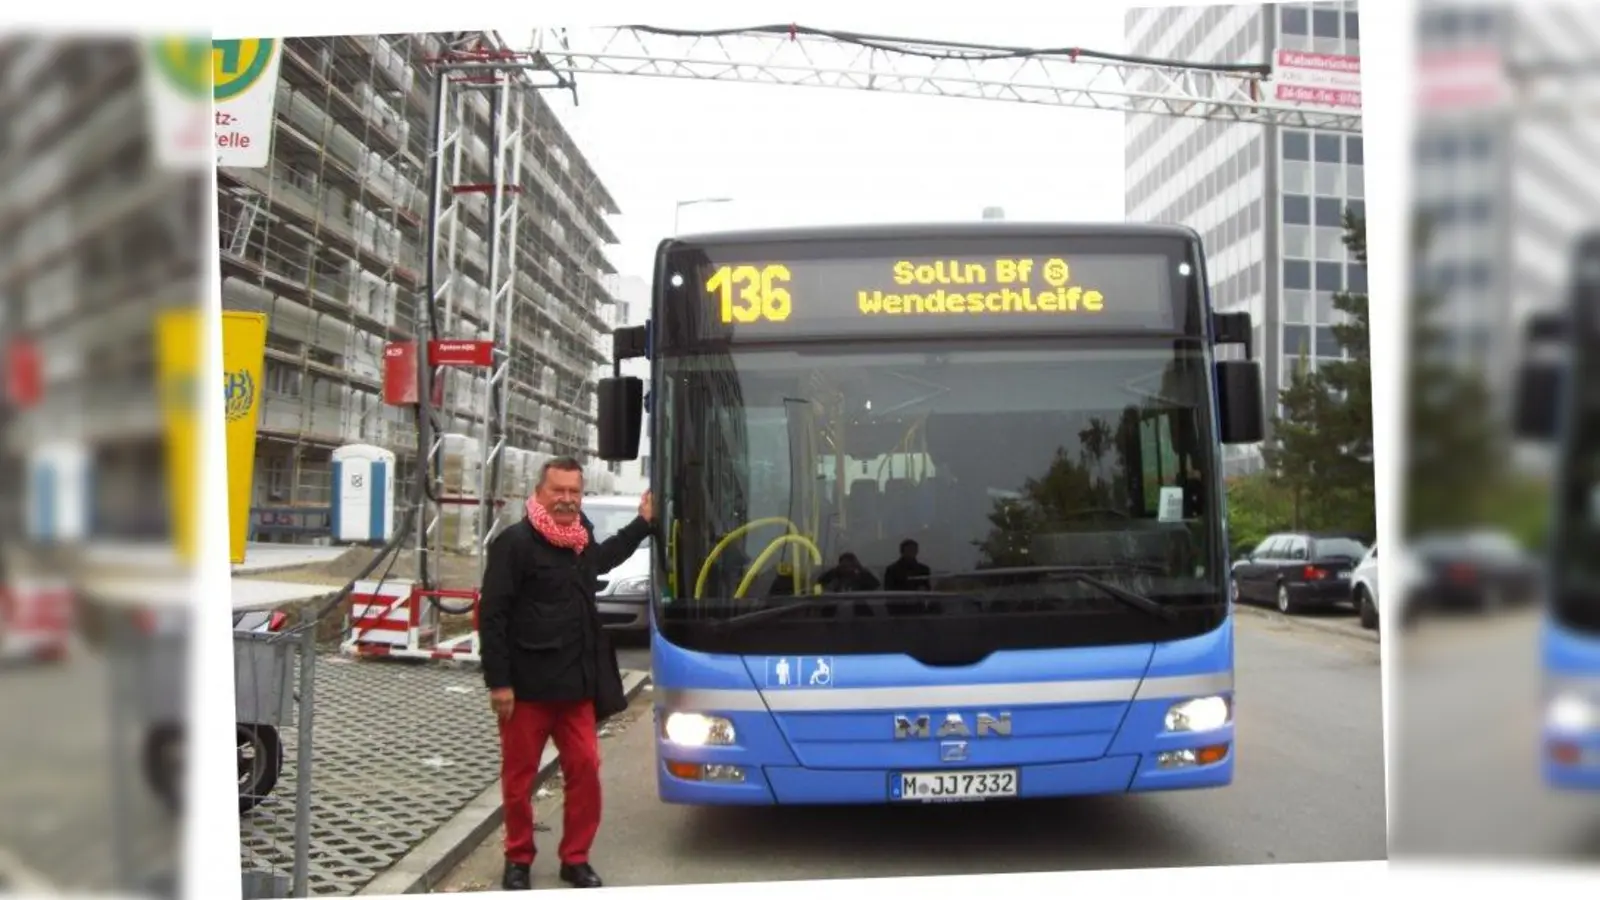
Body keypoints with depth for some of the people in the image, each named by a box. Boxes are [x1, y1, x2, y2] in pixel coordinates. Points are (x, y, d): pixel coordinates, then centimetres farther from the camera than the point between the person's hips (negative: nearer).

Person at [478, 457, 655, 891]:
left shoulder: (581, 540, 9)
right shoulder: (514, 542, -12)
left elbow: (601, 559, 36)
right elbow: (492, 615, -14)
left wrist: (644, 522, 33)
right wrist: (498, 682, -17)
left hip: (576, 684, 6)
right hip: (527, 684, -6)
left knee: (585, 769, 5)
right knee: (519, 775, 7)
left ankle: (575, 858, 20)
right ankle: (518, 859, 24)